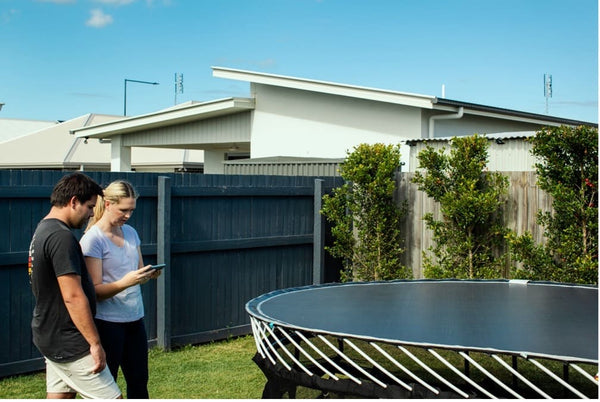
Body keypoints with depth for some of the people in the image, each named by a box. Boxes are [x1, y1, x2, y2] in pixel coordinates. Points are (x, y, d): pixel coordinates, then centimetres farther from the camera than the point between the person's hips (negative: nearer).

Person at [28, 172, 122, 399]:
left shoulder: (43, 230, 12)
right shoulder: (61, 236, -20)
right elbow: (73, 297, -24)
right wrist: (95, 344, -21)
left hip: (49, 336, 10)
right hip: (68, 343, -10)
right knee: (111, 398, -5)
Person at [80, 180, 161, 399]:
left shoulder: (130, 233, 8)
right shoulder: (92, 239, -12)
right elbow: (95, 290, -14)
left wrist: (149, 274, -8)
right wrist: (125, 282, -30)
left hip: (135, 318, 6)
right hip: (107, 321, -6)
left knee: (139, 381, 10)